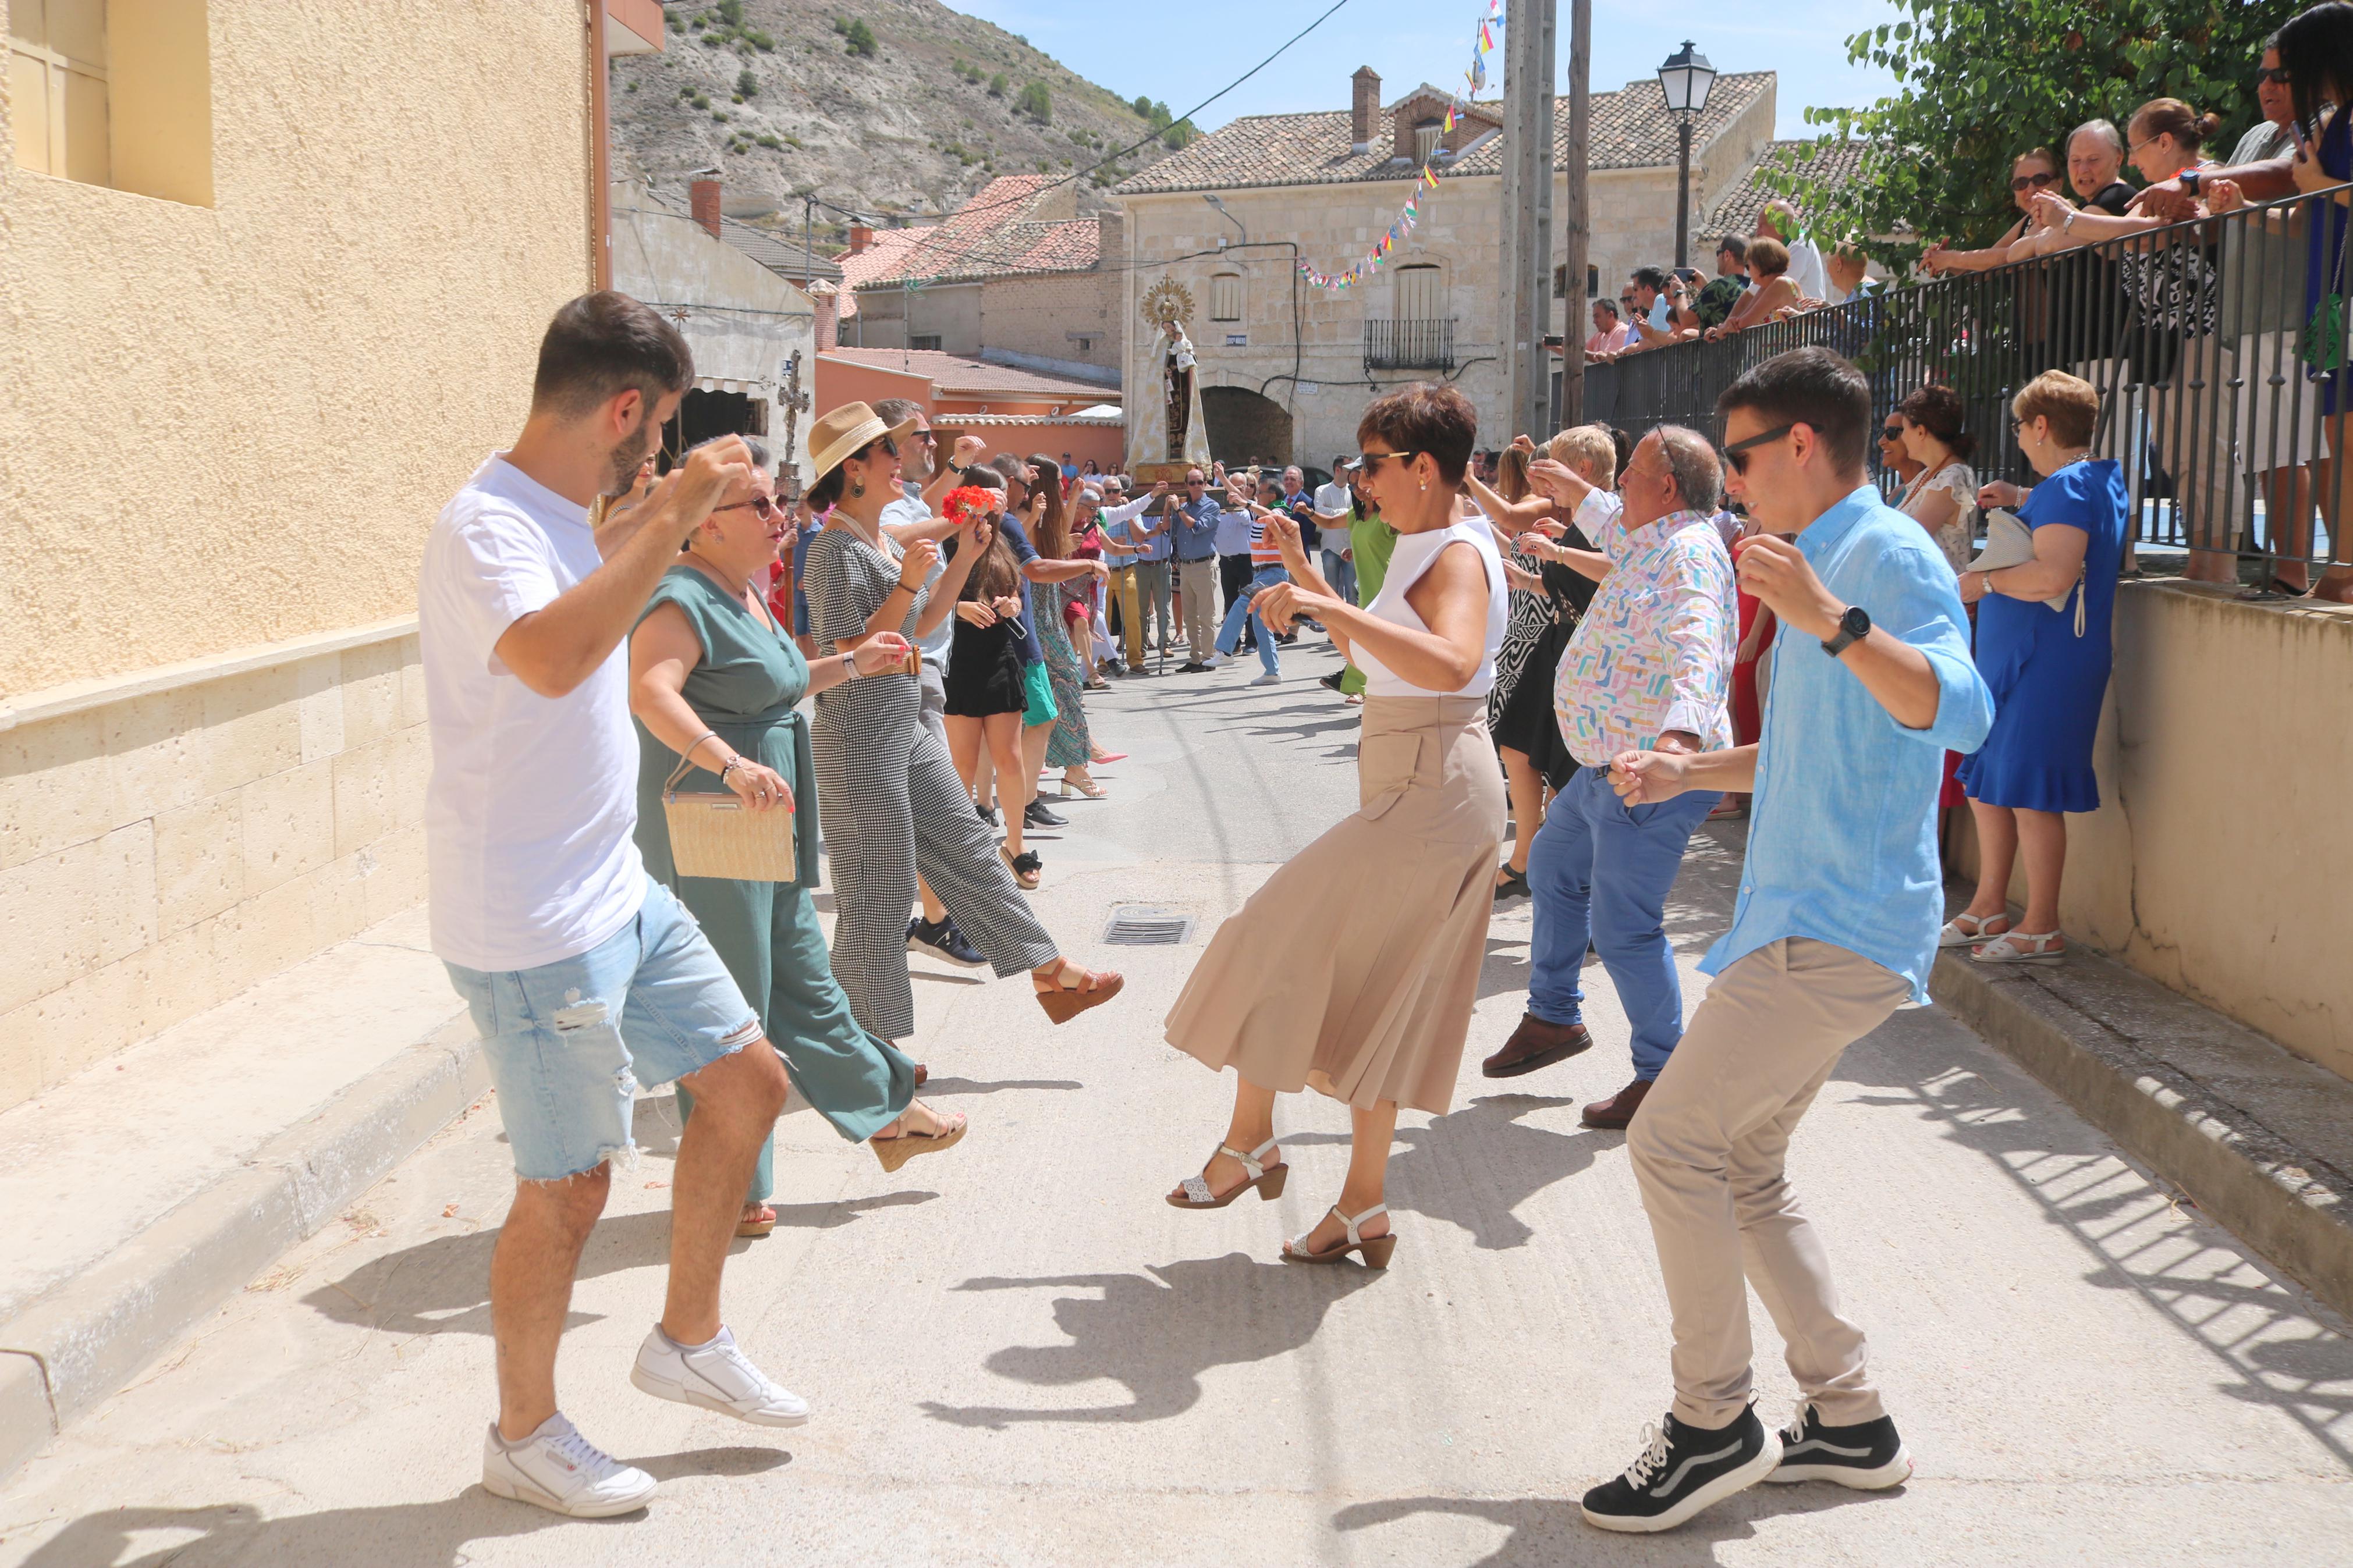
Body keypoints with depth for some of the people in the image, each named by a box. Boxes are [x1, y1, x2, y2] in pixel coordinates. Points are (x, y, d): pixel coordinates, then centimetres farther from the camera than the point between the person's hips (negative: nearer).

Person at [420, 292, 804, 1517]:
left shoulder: (559, 516, 9)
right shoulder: (485, 528, -21)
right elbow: (551, 654, -44)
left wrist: (664, 511, 26)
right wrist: (674, 517, -36)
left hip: (618, 894, 10)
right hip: (533, 925, -10)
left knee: (748, 1078, 15)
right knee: (569, 1183, 2)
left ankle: (689, 1343, 31)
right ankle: (523, 1436, 24)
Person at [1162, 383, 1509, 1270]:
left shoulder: (1458, 556, -16)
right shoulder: (1426, 550, 16)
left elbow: (1451, 664, -37)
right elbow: (1372, 648, 30)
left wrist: (1330, 609, -37)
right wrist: (1307, 575, 24)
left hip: (1430, 793, -11)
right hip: (1421, 796, 11)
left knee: (1282, 946, -3)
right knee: (1372, 997, 14)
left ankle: (1250, 1142, 12)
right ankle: (1363, 1210, 20)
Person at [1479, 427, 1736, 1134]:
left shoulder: (1688, 552, -21)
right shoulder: (1653, 542, 12)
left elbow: (1696, 649, -40)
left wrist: (1681, 730, -55)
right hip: (1609, 765, 12)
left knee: (1622, 928, -9)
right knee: (1553, 867, 26)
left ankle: (1662, 1076, 4)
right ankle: (1554, 1017, 40)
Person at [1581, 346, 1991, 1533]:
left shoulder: (1888, 555, -12)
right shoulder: (1827, 565, 20)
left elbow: (1960, 714, -30)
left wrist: (1830, 620, -40)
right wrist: (1688, 773, 22)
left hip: (1840, 931, -11)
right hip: (1801, 919, 11)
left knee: (1673, 1142, -13)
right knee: (1740, 1166, 14)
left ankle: (1714, 1424, 0)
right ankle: (1848, 1419, 23)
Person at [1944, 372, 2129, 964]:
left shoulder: (2066, 487, -16)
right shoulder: (2098, 480, 16)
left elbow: (2055, 575, -30)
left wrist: (1986, 581, -15)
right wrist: (2021, 498, 31)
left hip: (2046, 663, -11)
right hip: (2019, 656, 11)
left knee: (2029, 793, -5)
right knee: (1986, 782, 16)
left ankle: (2041, 930, 2)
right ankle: (1989, 908, 25)